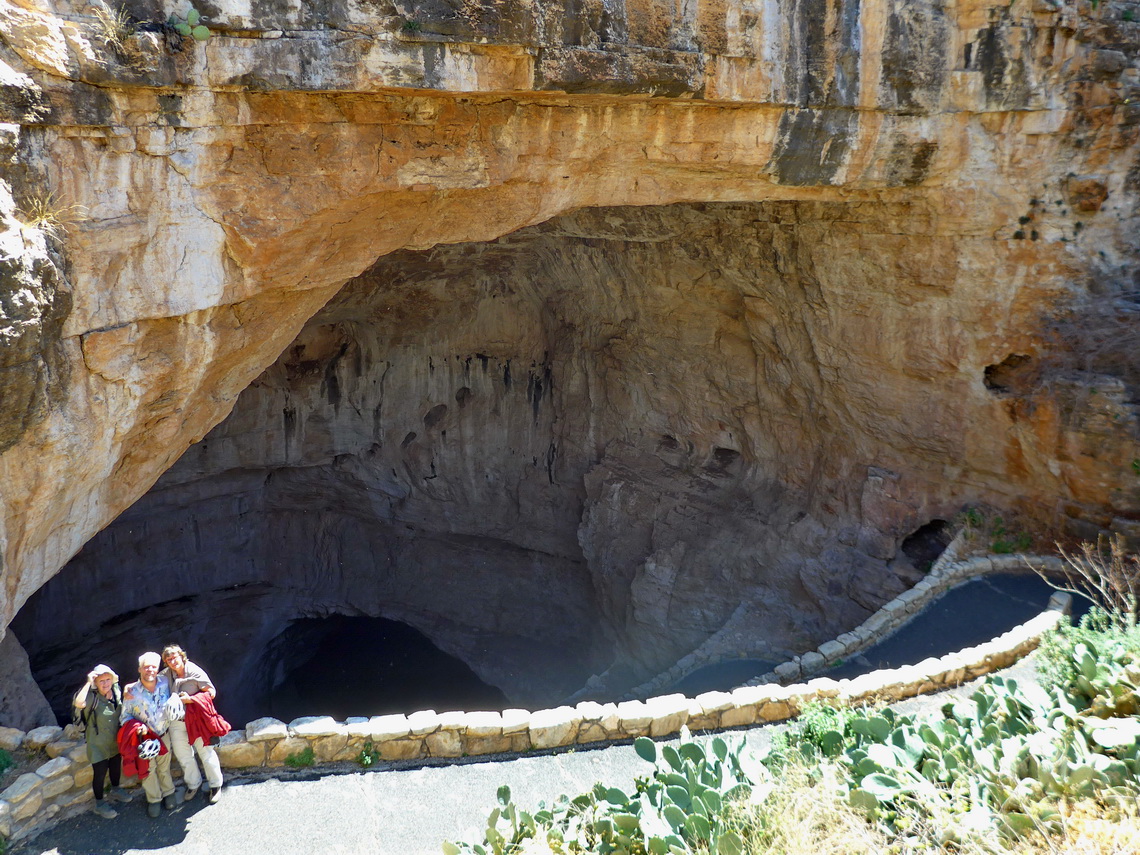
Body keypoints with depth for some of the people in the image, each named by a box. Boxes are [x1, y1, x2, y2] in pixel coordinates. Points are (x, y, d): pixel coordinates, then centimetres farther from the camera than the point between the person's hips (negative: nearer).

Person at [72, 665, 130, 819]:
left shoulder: (116, 692, -8)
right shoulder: (92, 697, -27)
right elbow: (79, 703, -51)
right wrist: (88, 683, -46)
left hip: (115, 741, 6)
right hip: (98, 745, -6)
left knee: (116, 766, 26)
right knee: (100, 773, 6)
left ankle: (115, 790, 52)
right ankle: (99, 804, 28)